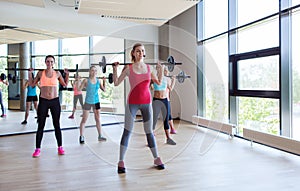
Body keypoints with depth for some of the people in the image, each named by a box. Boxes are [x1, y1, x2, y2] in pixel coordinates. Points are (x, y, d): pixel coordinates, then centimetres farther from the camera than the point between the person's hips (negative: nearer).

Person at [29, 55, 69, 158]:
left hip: (55, 101, 0)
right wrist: (30, 73, 5)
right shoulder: (40, 73, 2)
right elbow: (32, 84, 12)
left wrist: (67, 74, 5)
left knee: (57, 125, 8)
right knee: (41, 126, 4)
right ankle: (37, 149, 13)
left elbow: (65, 84, 14)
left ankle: (60, 147, 18)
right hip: (43, 101, 0)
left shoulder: (57, 73, 3)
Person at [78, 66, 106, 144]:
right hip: (88, 102, -3)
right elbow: (79, 89, -12)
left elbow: (104, 90, 7)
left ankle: (100, 136, 17)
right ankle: (81, 137, 11)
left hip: (96, 102, 3)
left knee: (98, 119, 9)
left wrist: (104, 81, 0)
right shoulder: (86, 81, -8)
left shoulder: (98, 81, 2)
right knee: (84, 120, 3)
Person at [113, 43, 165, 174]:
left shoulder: (148, 67, 5)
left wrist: (160, 69, 10)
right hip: (132, 103, -2)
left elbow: (159, 82, 15)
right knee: (127, 132, 1)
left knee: (149, 132, 11)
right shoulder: (128, 68, -3)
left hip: (146, 103, 3)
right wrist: (115, 69, -8)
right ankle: (121, 162, 9)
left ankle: (157, 159, 24)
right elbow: (116, 83, 0)